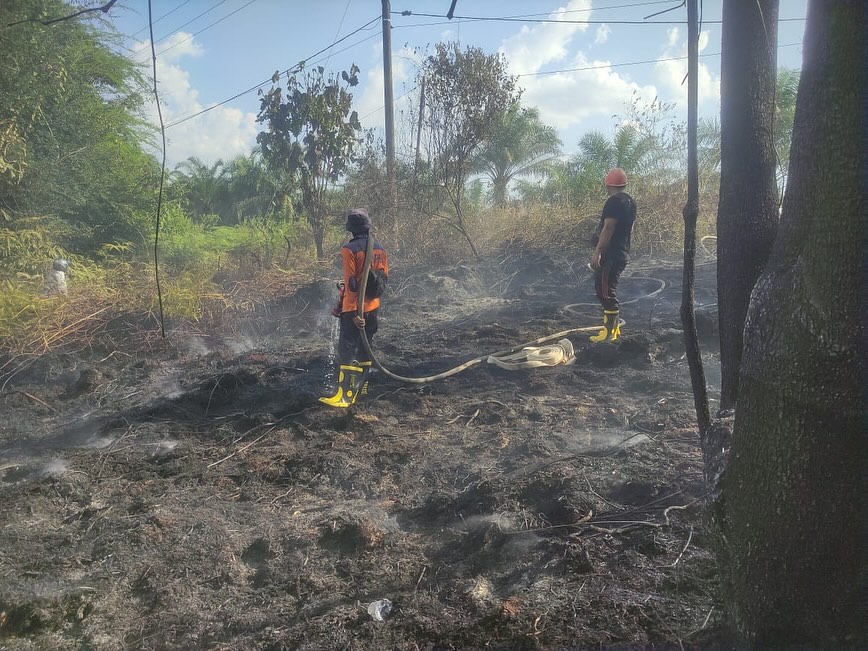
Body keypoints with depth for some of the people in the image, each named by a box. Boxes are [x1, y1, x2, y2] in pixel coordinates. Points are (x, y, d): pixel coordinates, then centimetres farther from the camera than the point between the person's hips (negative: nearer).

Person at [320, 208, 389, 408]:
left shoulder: (349, 250, -15)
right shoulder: (380, 249, 5)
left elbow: (351, 284, -19)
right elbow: (384, 279, 12)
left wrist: (353, 312, -18)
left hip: (354, 310, -7)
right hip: (373, 307, 7)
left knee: (347, 351, -3)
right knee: (365, 348, 17)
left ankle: (345, 396, -4)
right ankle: (361, 386, 27)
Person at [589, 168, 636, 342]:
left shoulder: (614, 202, -15)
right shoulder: (630, 201, 15)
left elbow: (608, 228, -21)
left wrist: (597, 252, -22)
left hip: (610, 254, -10)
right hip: (623, 253, 10)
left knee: (605, 292, -7)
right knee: (607, 290, 18)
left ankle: (610, 333, -4)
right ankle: (613, 327, 25)